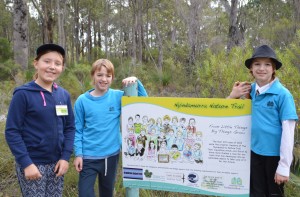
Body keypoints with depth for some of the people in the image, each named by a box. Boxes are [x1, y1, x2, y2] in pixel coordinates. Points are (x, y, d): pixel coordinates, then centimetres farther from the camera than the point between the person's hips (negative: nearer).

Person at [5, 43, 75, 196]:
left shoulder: (64, 95, 3)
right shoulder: (23, 94, -11)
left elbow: (70, 127, 7)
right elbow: (12, 131, -11)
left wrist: (65, 157, -2)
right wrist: (26, 162, -16)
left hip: (56, 163, 5)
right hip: (32, 163, -4)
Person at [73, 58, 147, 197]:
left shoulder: (118, 96, -3)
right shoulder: (82, 101, -6)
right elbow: (78, 130, -2)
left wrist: (136, 82, -15)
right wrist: (78, 154, -7)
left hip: (111, 155, 2)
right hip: (89, 157, -2)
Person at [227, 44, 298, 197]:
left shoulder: (282, 94, -16)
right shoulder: (250, 90, -1)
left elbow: (288, 130, -16)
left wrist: (284, 166, -15)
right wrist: (233, 96, -8)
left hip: (275, 154, -4)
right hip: (255, 151, 4)